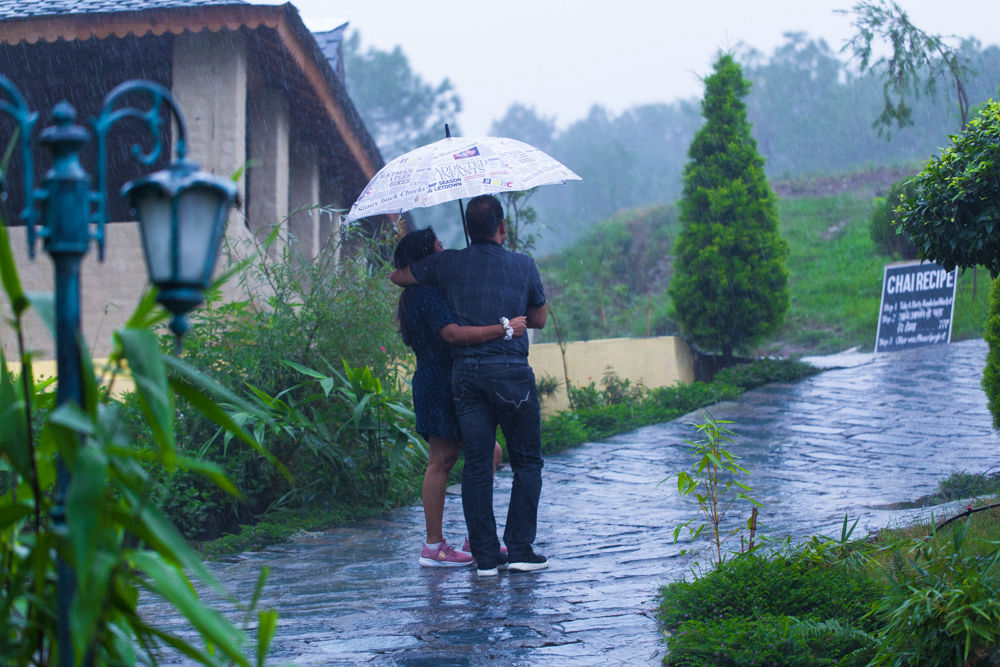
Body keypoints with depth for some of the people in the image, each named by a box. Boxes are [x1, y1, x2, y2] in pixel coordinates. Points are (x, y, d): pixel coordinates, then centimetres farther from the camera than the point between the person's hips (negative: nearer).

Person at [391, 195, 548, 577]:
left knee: (476, 464, 6)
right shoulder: (523, 266, 3)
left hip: (465, 371, 2)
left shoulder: (448, 264, 5)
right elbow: (539, 319, 15)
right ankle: (519, 549, 2)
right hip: (511, 371, -2)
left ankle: (485, 556, 4)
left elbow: (397, 277, 19)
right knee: (527, 462, 8)